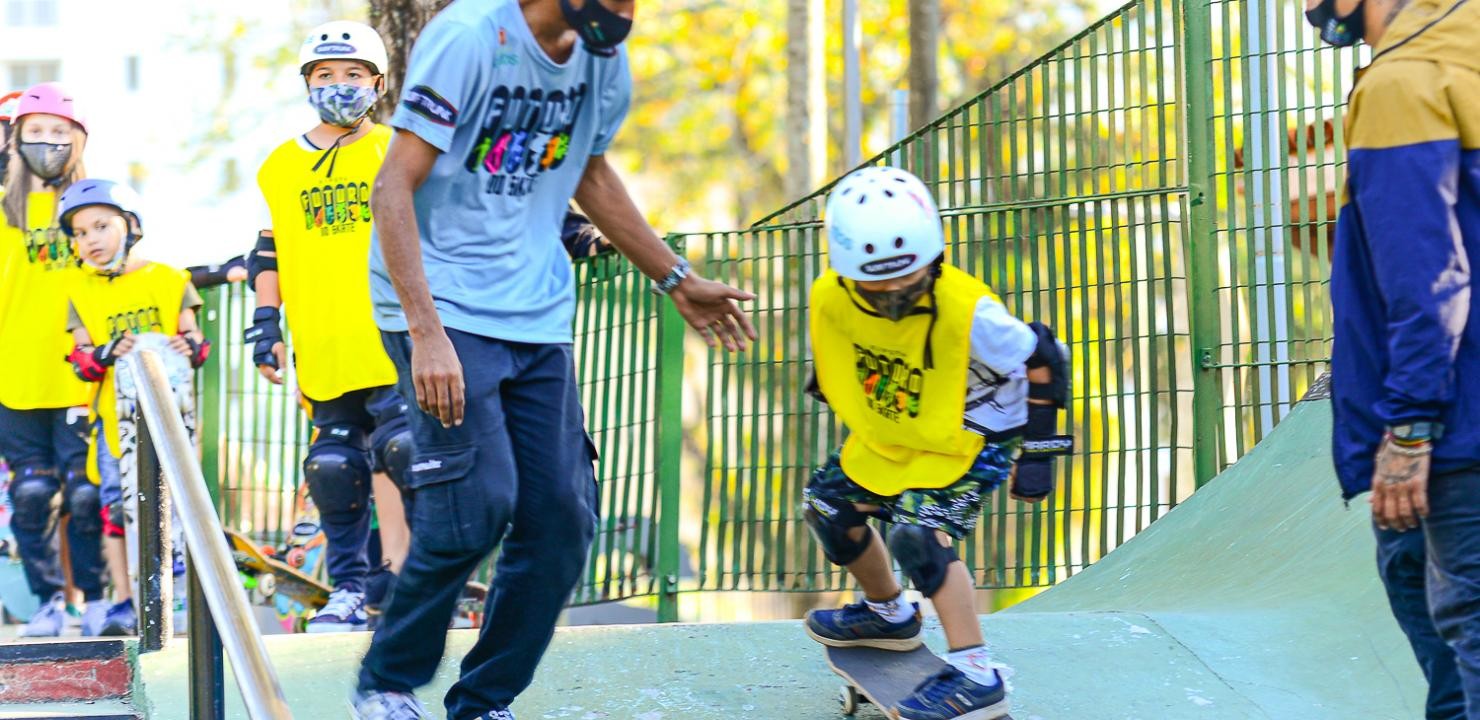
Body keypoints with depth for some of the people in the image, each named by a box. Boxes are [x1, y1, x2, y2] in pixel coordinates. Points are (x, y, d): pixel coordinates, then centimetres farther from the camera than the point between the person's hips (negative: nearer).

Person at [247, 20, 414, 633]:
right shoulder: (282, 166, 13)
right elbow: (268, 253, 18)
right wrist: (266, 326, 11)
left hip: (395, 345, -3)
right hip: (323, 351, 3)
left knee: (411, 455, -13)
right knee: (335, 468, 4)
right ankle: (348, 590, 15)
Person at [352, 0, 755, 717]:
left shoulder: (604, 60, 4)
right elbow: (394, 187, -19)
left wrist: (678, 281, 24)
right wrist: (426, 334, -26)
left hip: (537, 319, 7)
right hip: (444, 306, -7)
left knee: (561, 519, 0)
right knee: (478, 503, -17)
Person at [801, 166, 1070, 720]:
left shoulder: (966, 312, -34)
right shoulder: (830, 299, -21)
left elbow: (1042, 362, -19)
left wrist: (1038, 449, -14)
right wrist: (839, 397, 20)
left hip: (970, 441, -7)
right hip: (887, 438, 7)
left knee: (918, 535, -26)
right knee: (826, 503, 14)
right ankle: (889, 615, 39)